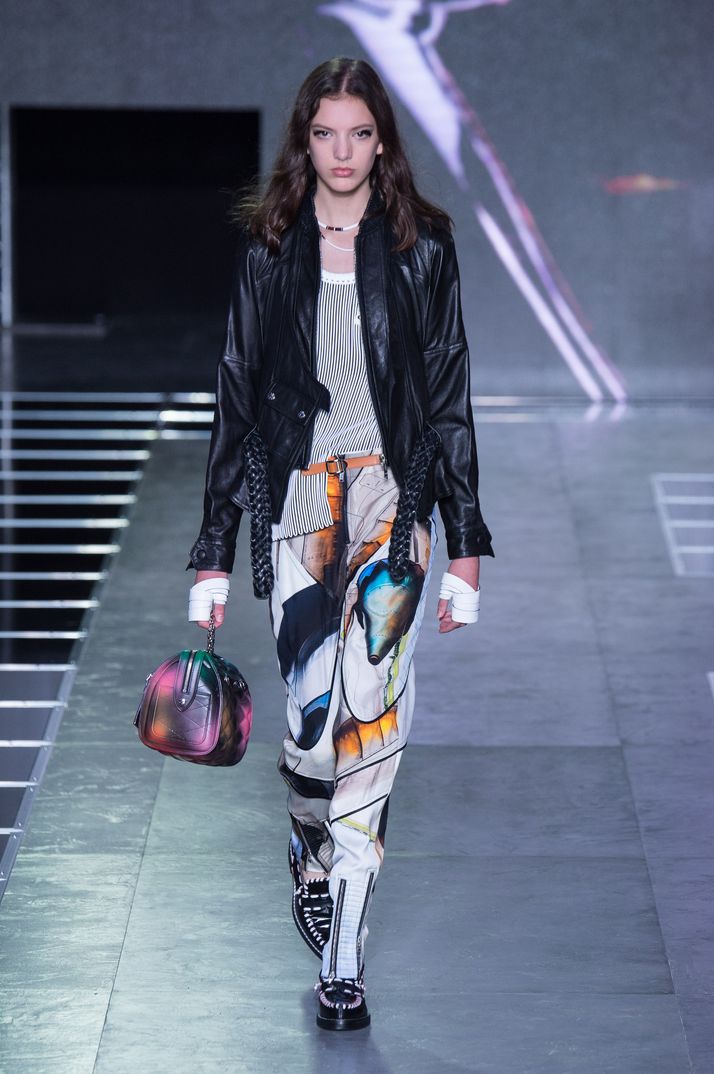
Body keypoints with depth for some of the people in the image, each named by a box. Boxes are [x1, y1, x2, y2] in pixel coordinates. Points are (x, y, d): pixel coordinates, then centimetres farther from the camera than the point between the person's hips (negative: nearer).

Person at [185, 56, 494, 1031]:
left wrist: (464, 545, 1)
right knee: (310, 708, -3)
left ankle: (343, 957, -10)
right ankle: (311, 857, 32)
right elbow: (236, 399, 6)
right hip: (298, 492, 1)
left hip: (393, 492, -1)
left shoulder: (422, 247, 3)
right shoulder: (267, 250, 4)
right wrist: (214, 549, 3)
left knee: (371, 704, -12)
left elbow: (450, 398, 4)